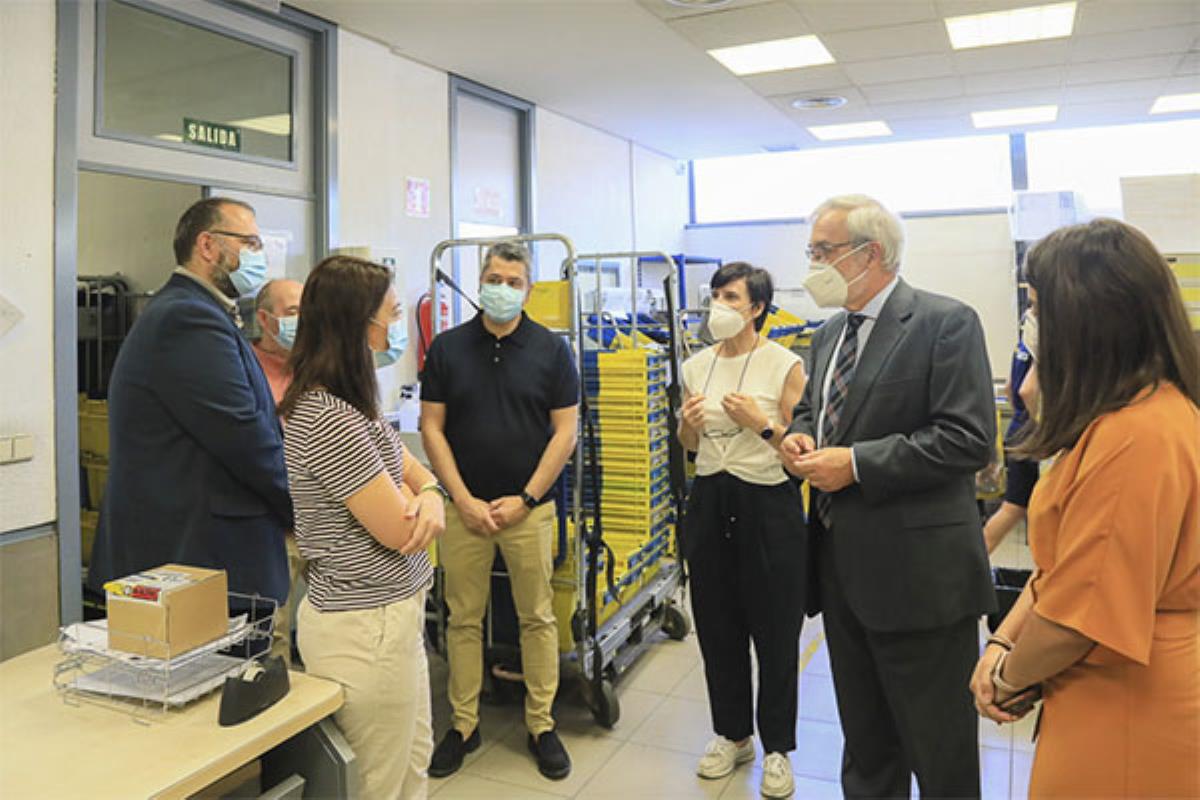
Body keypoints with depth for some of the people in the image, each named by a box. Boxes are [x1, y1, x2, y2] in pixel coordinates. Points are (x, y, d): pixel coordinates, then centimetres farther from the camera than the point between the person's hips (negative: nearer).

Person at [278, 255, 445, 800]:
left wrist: (430, 495, -11)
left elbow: (413, 469, 12)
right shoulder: (327, 419, -26)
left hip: (391, 611, 10)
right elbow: (399, 531, -21)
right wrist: (413, 500, 1)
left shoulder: (349, 402, 6)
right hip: (365, 628, -10)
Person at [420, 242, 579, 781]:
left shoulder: (551, 349, 0)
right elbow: (432, 428, 2)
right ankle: (463, 725, 24)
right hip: (464, 507, 1)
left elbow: (566, 430, -2)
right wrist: (464, 499, -6)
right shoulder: (447, 347, 3)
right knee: (463, 619, 8)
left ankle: (542, 726, 21)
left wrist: (526, 498, -8)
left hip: (528, 508, -1)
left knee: (537, 618, 7)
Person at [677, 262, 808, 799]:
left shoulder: (785, 365, -8)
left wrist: (762, 424, -21)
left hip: (767, 503, -4)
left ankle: (777, 748, 26)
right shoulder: (696, 366, 6)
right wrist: (687, 425, -6)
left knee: (775, 630, 6)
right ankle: (733, 734, 34)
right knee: (717, 627, 14)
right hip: (710, 500, 5)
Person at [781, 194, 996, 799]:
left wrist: (856, 463, -22)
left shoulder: (946, 323, -12)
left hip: (916, 570, -7)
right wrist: (798, 435, 0)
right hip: (843, 565, 8)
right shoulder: (830, 332, 12)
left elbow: (969, 438, -20)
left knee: (938, 748, 9)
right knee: (863, 736, 23)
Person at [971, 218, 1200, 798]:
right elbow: (1064, 560, 8)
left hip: (1126, 729, -9)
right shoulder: (1131, 416, 7)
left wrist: (1009, 677, -8)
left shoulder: (1138, 435, -27)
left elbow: (1084, 611, -24)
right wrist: (1003, 642, 0)